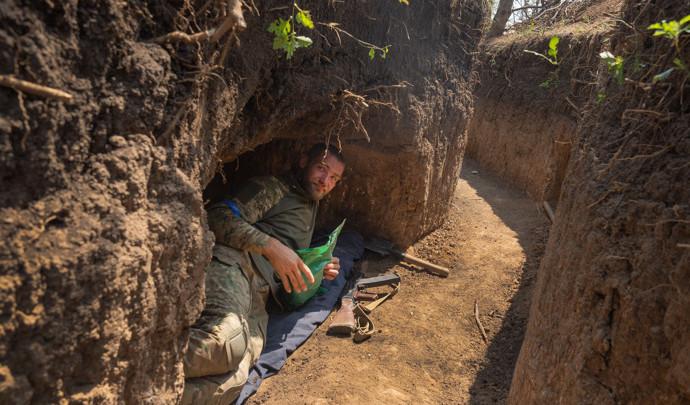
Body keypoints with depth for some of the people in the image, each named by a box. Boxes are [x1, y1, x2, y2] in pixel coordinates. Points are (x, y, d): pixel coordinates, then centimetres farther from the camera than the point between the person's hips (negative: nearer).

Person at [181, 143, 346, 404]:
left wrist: (320, 269, 24)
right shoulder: (272, 188, 17)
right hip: (232, 260, -5)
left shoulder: (311, 210, 40)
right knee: (227, 341, -39)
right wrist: (272, 246, -11)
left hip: (259, 293, 5)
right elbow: (220, 216, 1)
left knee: (234, 377, -29)